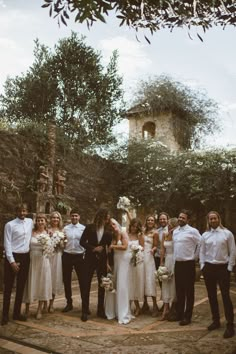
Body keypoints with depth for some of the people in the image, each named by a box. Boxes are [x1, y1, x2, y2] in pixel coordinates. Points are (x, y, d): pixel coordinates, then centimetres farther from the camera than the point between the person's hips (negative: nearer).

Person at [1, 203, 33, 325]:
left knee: (21, 286, 12)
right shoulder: (10, 225, -9)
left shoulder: (30, 222, 6)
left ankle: (17, 312, 24)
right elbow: (7, 244, -11)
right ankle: (5, 314, 13)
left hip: (25, 257, 5)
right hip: (12, 257, -5)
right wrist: (12, 261, -15)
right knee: (8, 287, 2)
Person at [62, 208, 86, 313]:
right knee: (66, 280, 10)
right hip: (67, 256, 3)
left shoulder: (83, 228, -2)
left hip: (79, 256, -2)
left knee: (82, 280, 3)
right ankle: (69, 303, 25)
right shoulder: (65, 228, 5)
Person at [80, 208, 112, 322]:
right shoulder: (90, 227, -5)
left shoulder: (108, 231, -1)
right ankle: (85, 311, 11)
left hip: (102, 260, 2)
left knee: (102, 285, 9)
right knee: (87, 285, 2)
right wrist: (93, 248, -15)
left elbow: (109, 246, 0)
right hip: (90, 259, -2)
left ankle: (100, 310, 21)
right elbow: (82, 241, -3)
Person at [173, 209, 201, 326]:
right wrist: (175, 258, 13)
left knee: (189, 291, 4)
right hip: (177, 264, 6)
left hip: (188, 264, -6)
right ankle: (179, 314, 26)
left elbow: (201, 244, -11)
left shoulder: (192, 231, -11)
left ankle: (187, 316, 13)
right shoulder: (175, 231, 10)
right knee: (179, 291, 15)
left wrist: (195, 256, -6)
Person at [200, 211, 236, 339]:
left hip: (223, 268, -4)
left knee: (226, 296, -4)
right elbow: (202, 252, 10)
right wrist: (203, 266, 2)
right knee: (212, 296, 12)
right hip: (209, 268, 4)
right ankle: (216, 321, 26)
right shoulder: (205, 235, 6)